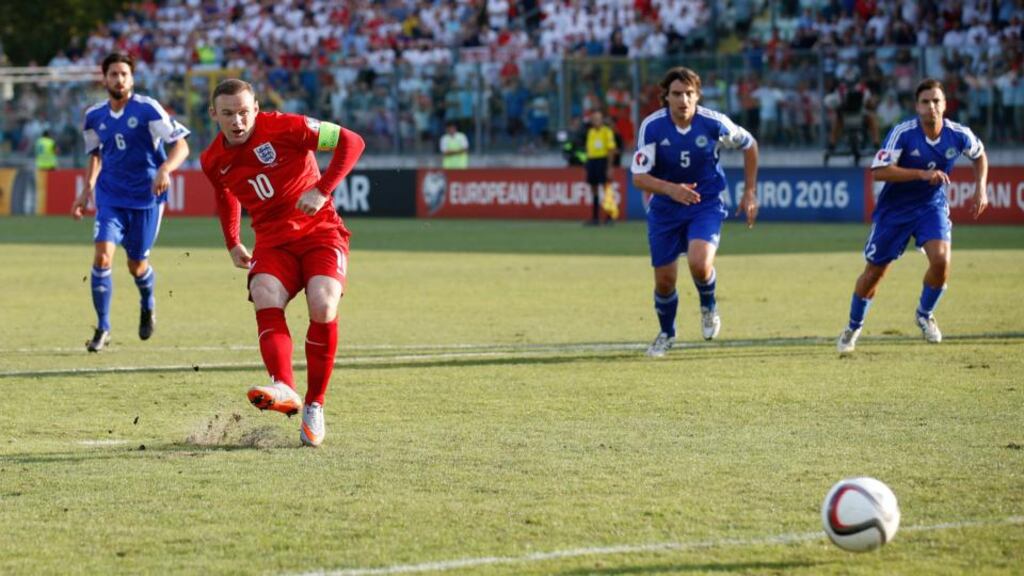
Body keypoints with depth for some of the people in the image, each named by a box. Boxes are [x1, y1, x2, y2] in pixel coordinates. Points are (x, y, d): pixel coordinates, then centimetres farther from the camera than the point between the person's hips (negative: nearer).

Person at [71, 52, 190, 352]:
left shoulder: (147, 109, -12)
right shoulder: (95, 117, 2)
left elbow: (181, 145, -14)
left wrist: (165, 169, -32)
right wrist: (87, 190, 10)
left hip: (146, 196, -3)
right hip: (111, 196, 3)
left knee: (137, 265, 6)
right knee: (103, 255, -17)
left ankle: (148, 306, 42)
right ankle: (102, 329, -7)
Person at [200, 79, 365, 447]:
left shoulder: (284, 128, -12)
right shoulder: (213, 161, 3)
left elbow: (351, 142, -12)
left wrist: (322, 190, -19)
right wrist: (232, 244, 19)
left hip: (319, 232, -3)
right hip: (272, 243, 3)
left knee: (323, 306, -26)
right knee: (265, 299, -28)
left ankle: (314, 404, -11)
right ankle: (285, 389, -48)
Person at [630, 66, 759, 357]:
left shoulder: (713, 123, -17)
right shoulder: (652, 126, -18)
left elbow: (749, 145, 3)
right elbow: (639, 177, -19)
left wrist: (750, 192, 4)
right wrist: (671, 189, -37)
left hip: (706, 205, -1)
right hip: (665, 210, 1)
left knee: (699, 264, -27)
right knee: (664, 281, 5)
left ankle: (708, 307, 9)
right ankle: (666, 334, 36)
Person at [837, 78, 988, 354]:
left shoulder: (958, 135, -12)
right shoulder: (903, 132, -23)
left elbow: (979, 155, 11)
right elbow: (878, 171, -31)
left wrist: (980, 189, -1)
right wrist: (922, 174, -37)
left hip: (932, 206, 2)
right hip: (894, 208, -2)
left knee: (941, 259, -22)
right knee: (874, 271, 7)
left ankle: (924, 315, 7)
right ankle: (853, 327, 31)